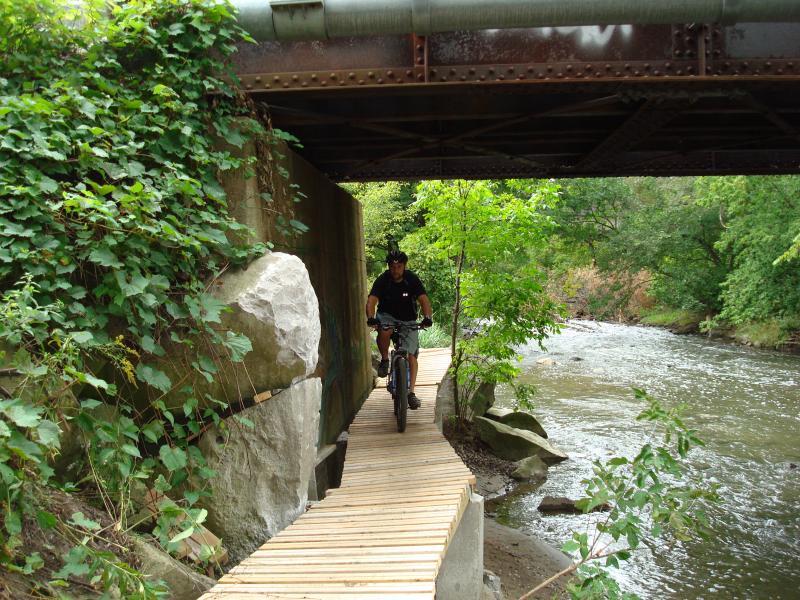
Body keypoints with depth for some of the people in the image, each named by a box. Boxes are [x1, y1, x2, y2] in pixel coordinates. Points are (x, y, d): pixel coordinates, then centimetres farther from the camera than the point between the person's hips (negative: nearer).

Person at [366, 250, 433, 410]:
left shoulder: (412, 279, -15)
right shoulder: (383, 280, -15)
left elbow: (424, 299, -23)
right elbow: (372, 300, -27)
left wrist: (427, 317, -43)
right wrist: (371, 318, -47)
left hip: (408, 320, 1)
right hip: (387, 316, -1)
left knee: (411, 354, -11)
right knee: (384, 332, -36)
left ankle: (411, 392, -5)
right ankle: (385, 360, -9)